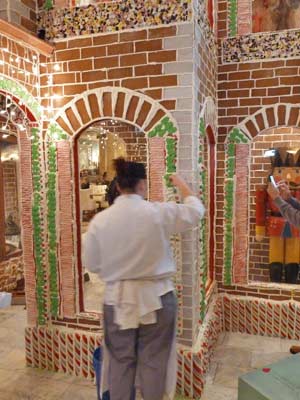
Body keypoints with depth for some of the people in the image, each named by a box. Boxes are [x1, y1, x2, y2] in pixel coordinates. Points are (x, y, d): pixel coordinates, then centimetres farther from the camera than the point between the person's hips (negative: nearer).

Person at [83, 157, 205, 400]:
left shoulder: (100, 220, -8)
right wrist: (181, 184, 20)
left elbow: (92, 265, 2)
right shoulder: (159, 213, -13)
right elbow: (196, 210, 5)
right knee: (153, 361, 14)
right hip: (156, 297, -1)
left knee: (120, 361, 16)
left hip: (118, 299, 2)